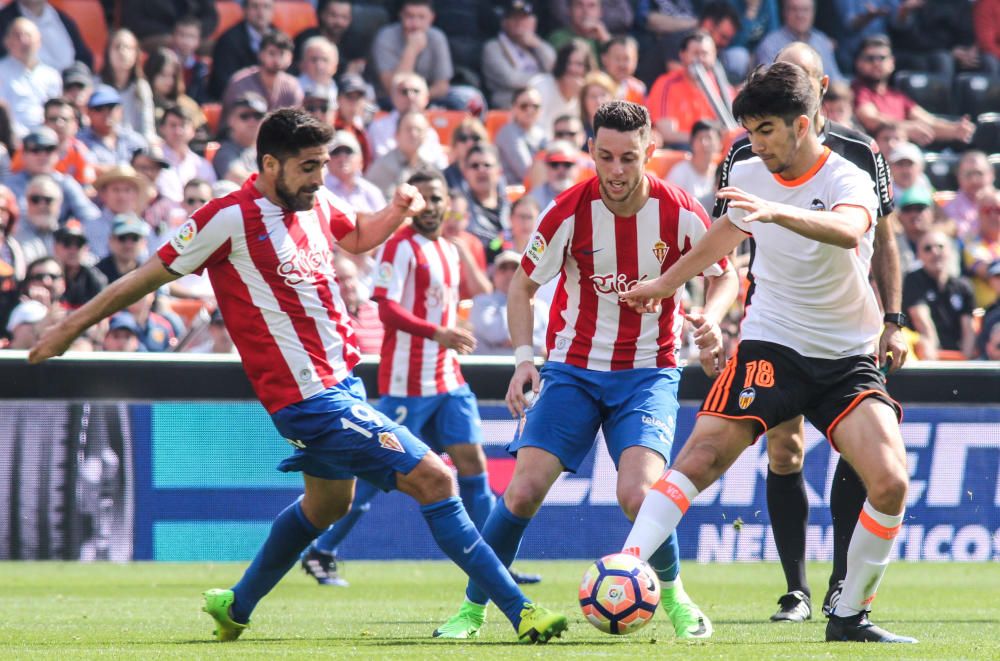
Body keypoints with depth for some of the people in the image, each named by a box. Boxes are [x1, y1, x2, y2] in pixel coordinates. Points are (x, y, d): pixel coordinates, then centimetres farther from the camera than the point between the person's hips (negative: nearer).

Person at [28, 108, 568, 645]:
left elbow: (357, 238, 28)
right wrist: (71, 326, -2)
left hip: (340, 378, 10)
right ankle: (519, 611, -12)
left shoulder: (315, 205, 6)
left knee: (327, 502, 28)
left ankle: (237, 607, 44)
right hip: (307, 396, -10)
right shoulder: (231, 218, -17)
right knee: (433, 480, -14)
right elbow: (152, 274, -8)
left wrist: (399, 209, 7)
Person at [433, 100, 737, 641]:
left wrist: (710, 319, -16)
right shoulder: (569, 211, -12)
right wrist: (523, 357, -13)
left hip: (648, 372, -1)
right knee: (524, 490, -11)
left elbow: (723, 275, 5)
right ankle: (472, 608, 7)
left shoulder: (680, 213, -11)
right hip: (573, 368, 1)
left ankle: (673, 594, 6)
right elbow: (523, 285, 0)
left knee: (638, 494, -22)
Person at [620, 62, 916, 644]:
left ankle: (850, 617, -1)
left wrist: (776, 211, -54)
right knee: (702, 457, -20)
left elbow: (848, 230, -38)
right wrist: (666, 284, 34)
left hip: (848, 358, -2)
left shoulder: (849, 181, -13)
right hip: (770, 345, 2)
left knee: (891, 484, -17)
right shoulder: (748, 176, 2)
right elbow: (727, 234, 24)